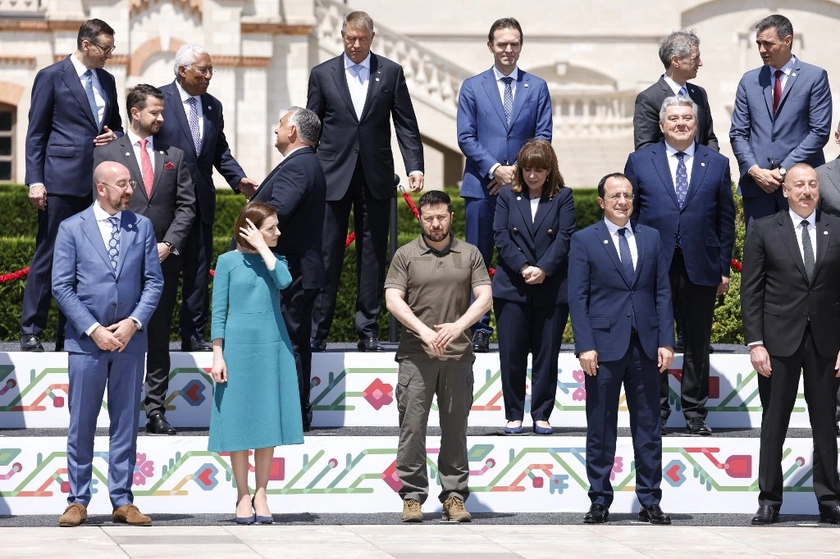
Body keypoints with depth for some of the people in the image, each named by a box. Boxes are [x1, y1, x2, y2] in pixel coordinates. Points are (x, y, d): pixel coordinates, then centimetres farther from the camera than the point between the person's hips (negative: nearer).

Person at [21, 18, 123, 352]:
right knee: (48, 256, -3)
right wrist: (35, 181, -10)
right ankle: (31, 332, 3)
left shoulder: (107, 81, 15)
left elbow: (115, 125, 26)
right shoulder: (51, 77, -2)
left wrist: (114, 136, 1)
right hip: (62, 182, -6)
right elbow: (35, 133, -3)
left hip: (97, 183, 6)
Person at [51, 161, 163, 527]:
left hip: (130, 340, 2)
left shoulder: (142, 227, 8)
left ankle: (123, 501, 10)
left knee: (126, 424, 5)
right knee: (81, 425, 2)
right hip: (86, 341, -2)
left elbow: (154, 281, 6)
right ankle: (77, 500, 8)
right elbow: (62, 286, -3)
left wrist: (134, 322, -9)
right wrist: (93, 329, -12)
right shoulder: (72, 229, 1)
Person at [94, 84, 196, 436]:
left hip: (164, 259, 3)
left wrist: (169, 244, -5)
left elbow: (186, 206, 9)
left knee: (159, 339, 4)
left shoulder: (174, 156, 13)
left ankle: (156, 411, 7)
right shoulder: (106, 154, 4)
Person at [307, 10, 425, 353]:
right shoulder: (322, 74, 5)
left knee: (373, 254, 4)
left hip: (376, 176, 1)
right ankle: (316, 333, 3)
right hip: (333, 176, 0)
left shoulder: (391, 73, 5)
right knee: (327, 254, -1)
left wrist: (415, 166, -7)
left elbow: (406, 125, 4)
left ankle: (368, 331, 10)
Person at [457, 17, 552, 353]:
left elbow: (543, 137, 4)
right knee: (478, 260, 0)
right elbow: (466, 137, 0)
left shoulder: (537, 87, 9)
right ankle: (479, 329, 3)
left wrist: (518, 169, -10)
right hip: (481, 186, 0)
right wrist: (494, 169, -12)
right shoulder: (472, 87, 7)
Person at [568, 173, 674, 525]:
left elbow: (663, 293, 10)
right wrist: (585, 346, -11)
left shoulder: (651, 238, 11)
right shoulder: (584, 241, 2)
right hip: (604, 346, -3)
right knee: (601, 429, 2)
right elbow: (577, 298, -2)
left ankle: (650, 502, 11)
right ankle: (599, 502, 9)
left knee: (648, 428, 5)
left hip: (645, 347, 3)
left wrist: (666, 341, 1)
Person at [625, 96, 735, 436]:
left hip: (700, 268, 0)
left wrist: (724, 268, 3)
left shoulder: (717, 164, 8)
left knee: (698, 344, 6)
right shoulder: (640, 162, 6)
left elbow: (726, 219, 8)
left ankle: (695, 414, 14)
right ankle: (656, 413, 12)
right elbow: (628, 214, 6)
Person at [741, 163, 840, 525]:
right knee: (774, 422, 4)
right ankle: (769, 500, 12)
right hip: (781, 341, -1)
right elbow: (751, 291, 1)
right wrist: (755, 343, -7)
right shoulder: (764, 231, 2)